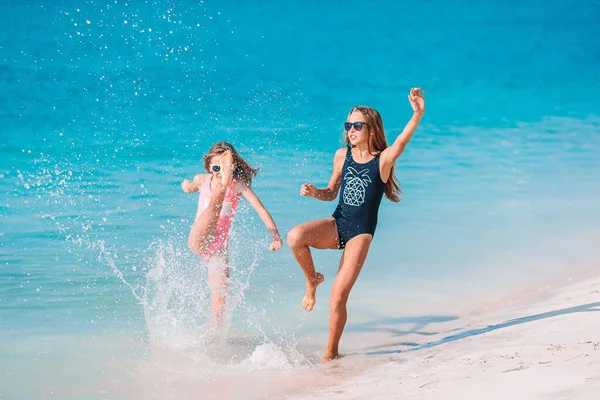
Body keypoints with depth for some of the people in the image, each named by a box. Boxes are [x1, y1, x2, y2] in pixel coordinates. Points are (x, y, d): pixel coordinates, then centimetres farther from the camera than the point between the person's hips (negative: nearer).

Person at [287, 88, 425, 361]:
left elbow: (402, 141, -30)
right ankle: (312, 280, -1)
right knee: (295, 237, -29)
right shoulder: (342, 156, 5)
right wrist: (314, 192, -6)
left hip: (360, 234, -4)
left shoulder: (383, 159, -8)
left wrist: (418, 114, -48)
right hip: (336, 225, 4)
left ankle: (331, 352, 13)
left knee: (338, 298, -8)